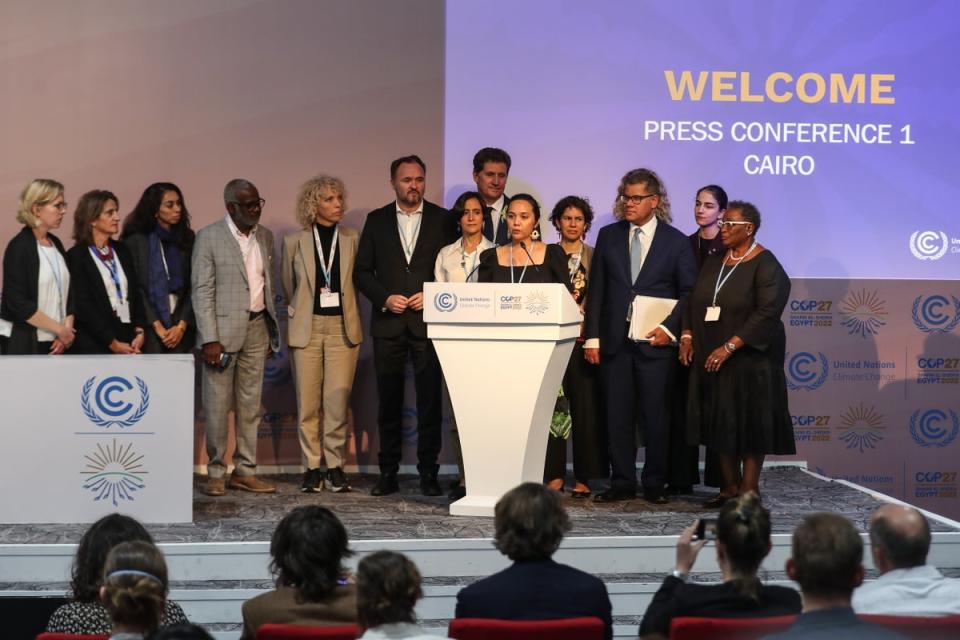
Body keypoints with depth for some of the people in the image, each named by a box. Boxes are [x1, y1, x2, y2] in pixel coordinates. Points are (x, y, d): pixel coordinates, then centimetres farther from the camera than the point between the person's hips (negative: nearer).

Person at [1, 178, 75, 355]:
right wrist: (59, 328, -11)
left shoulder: (56, 244, 13)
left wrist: (68, 326, -4)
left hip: (57, 344, 6)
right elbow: (17, 302, -14)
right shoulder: (19, 247, -8)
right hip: (29, 345, -6)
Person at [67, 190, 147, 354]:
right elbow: (82, 306, -9)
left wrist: (139, 331, -2)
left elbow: (135, 294, 13)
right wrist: (113, 343, -12)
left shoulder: (121, 250, 15)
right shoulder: (76, 256, -3)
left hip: (129, 342, 5)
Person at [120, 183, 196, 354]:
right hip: (149, 330, -3)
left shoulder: (187, 238, 10)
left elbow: (192, 287, 5)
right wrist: (157, 326, -9)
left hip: (181, 331, 3)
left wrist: (182, 325, -6)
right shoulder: (136, 241, 0)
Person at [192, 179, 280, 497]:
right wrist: (210, 339, -15)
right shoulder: (209, 237, -7)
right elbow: (202, 291, -9)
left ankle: (245, 471, 15)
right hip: (222, 329, -5)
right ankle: (215, 473, 9)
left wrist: (272, 331, 12)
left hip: (256, 328, 5)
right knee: (217, 406, 0)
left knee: (250, 405, 9)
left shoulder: (265, 237, 10)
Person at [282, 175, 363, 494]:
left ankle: (335, 467, 5)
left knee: (338, 401, -4)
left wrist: (348, 314, 9)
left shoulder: (352, 240, 5)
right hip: (307, 327, 0)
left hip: (342, 327, 0)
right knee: (308, 402, 1)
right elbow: (287, 285, 15)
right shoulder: (294, 242, 5)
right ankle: (312, 468, 9)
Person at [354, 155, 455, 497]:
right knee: (389, 401, 5)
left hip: (428, 321, -1)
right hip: (388, 323, 1)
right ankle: (388, 472, 11)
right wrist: (384, 298, -6)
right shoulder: (377, 221, 8)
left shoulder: (442, 219, 5)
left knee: (430, 400, -3)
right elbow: (362, 271, 8)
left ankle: (428, 473, 3)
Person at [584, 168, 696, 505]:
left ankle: (654, 485, 9)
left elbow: (689, 293, 4)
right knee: (617, 415, 3)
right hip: (614, 341, 2)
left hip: (655, 340, -2)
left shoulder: (675, 241, 3)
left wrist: (669, 328, -9)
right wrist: (592, 337, 2)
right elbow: (597, 290, 8)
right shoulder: (608, 236, 10)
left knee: (656, 415, 0)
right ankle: (622, 483, 10)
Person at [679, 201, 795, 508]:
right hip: (710, 358, 6)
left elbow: (766, 313, -18)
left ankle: (749, 488, 6)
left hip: (749, 359, -6)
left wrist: (729, 347, -23)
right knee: (720, 422, 8)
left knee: (748, 422, -1)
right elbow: (694, 302, 14)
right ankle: (730, 485, 17)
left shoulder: (766, 266, -10)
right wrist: (687, 336, -3)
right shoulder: (714, 263, 12)